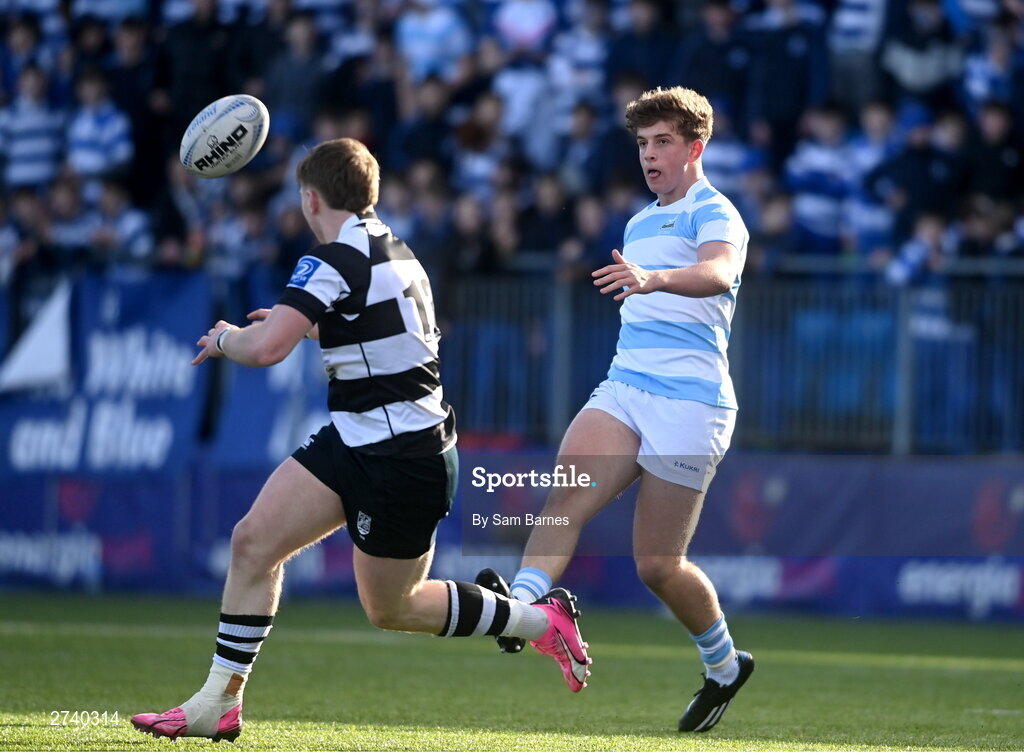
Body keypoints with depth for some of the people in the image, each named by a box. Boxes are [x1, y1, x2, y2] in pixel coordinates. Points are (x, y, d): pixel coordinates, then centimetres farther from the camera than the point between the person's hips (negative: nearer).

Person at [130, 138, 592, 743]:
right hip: (354, 443, 10)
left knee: (391, 609, 5)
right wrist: (307, 325, 31)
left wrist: (225, 338, -7)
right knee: (253, 542, 1)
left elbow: (266, 348, -28)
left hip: (403, 458, -10)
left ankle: (542, 619, 19)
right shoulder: (391, 250, 10)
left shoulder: (336, 260, -19)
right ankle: (218, 704, 2)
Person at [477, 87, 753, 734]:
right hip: (623, 390, 7)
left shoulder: (714, 214, -5)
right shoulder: (640, 224, 23)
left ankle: (725, 666, 20)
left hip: (688, 402, -7)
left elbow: (717, 273, -29)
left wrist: (652, 279, -48)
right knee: (567, 494, -22)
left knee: (658, 564, -3)